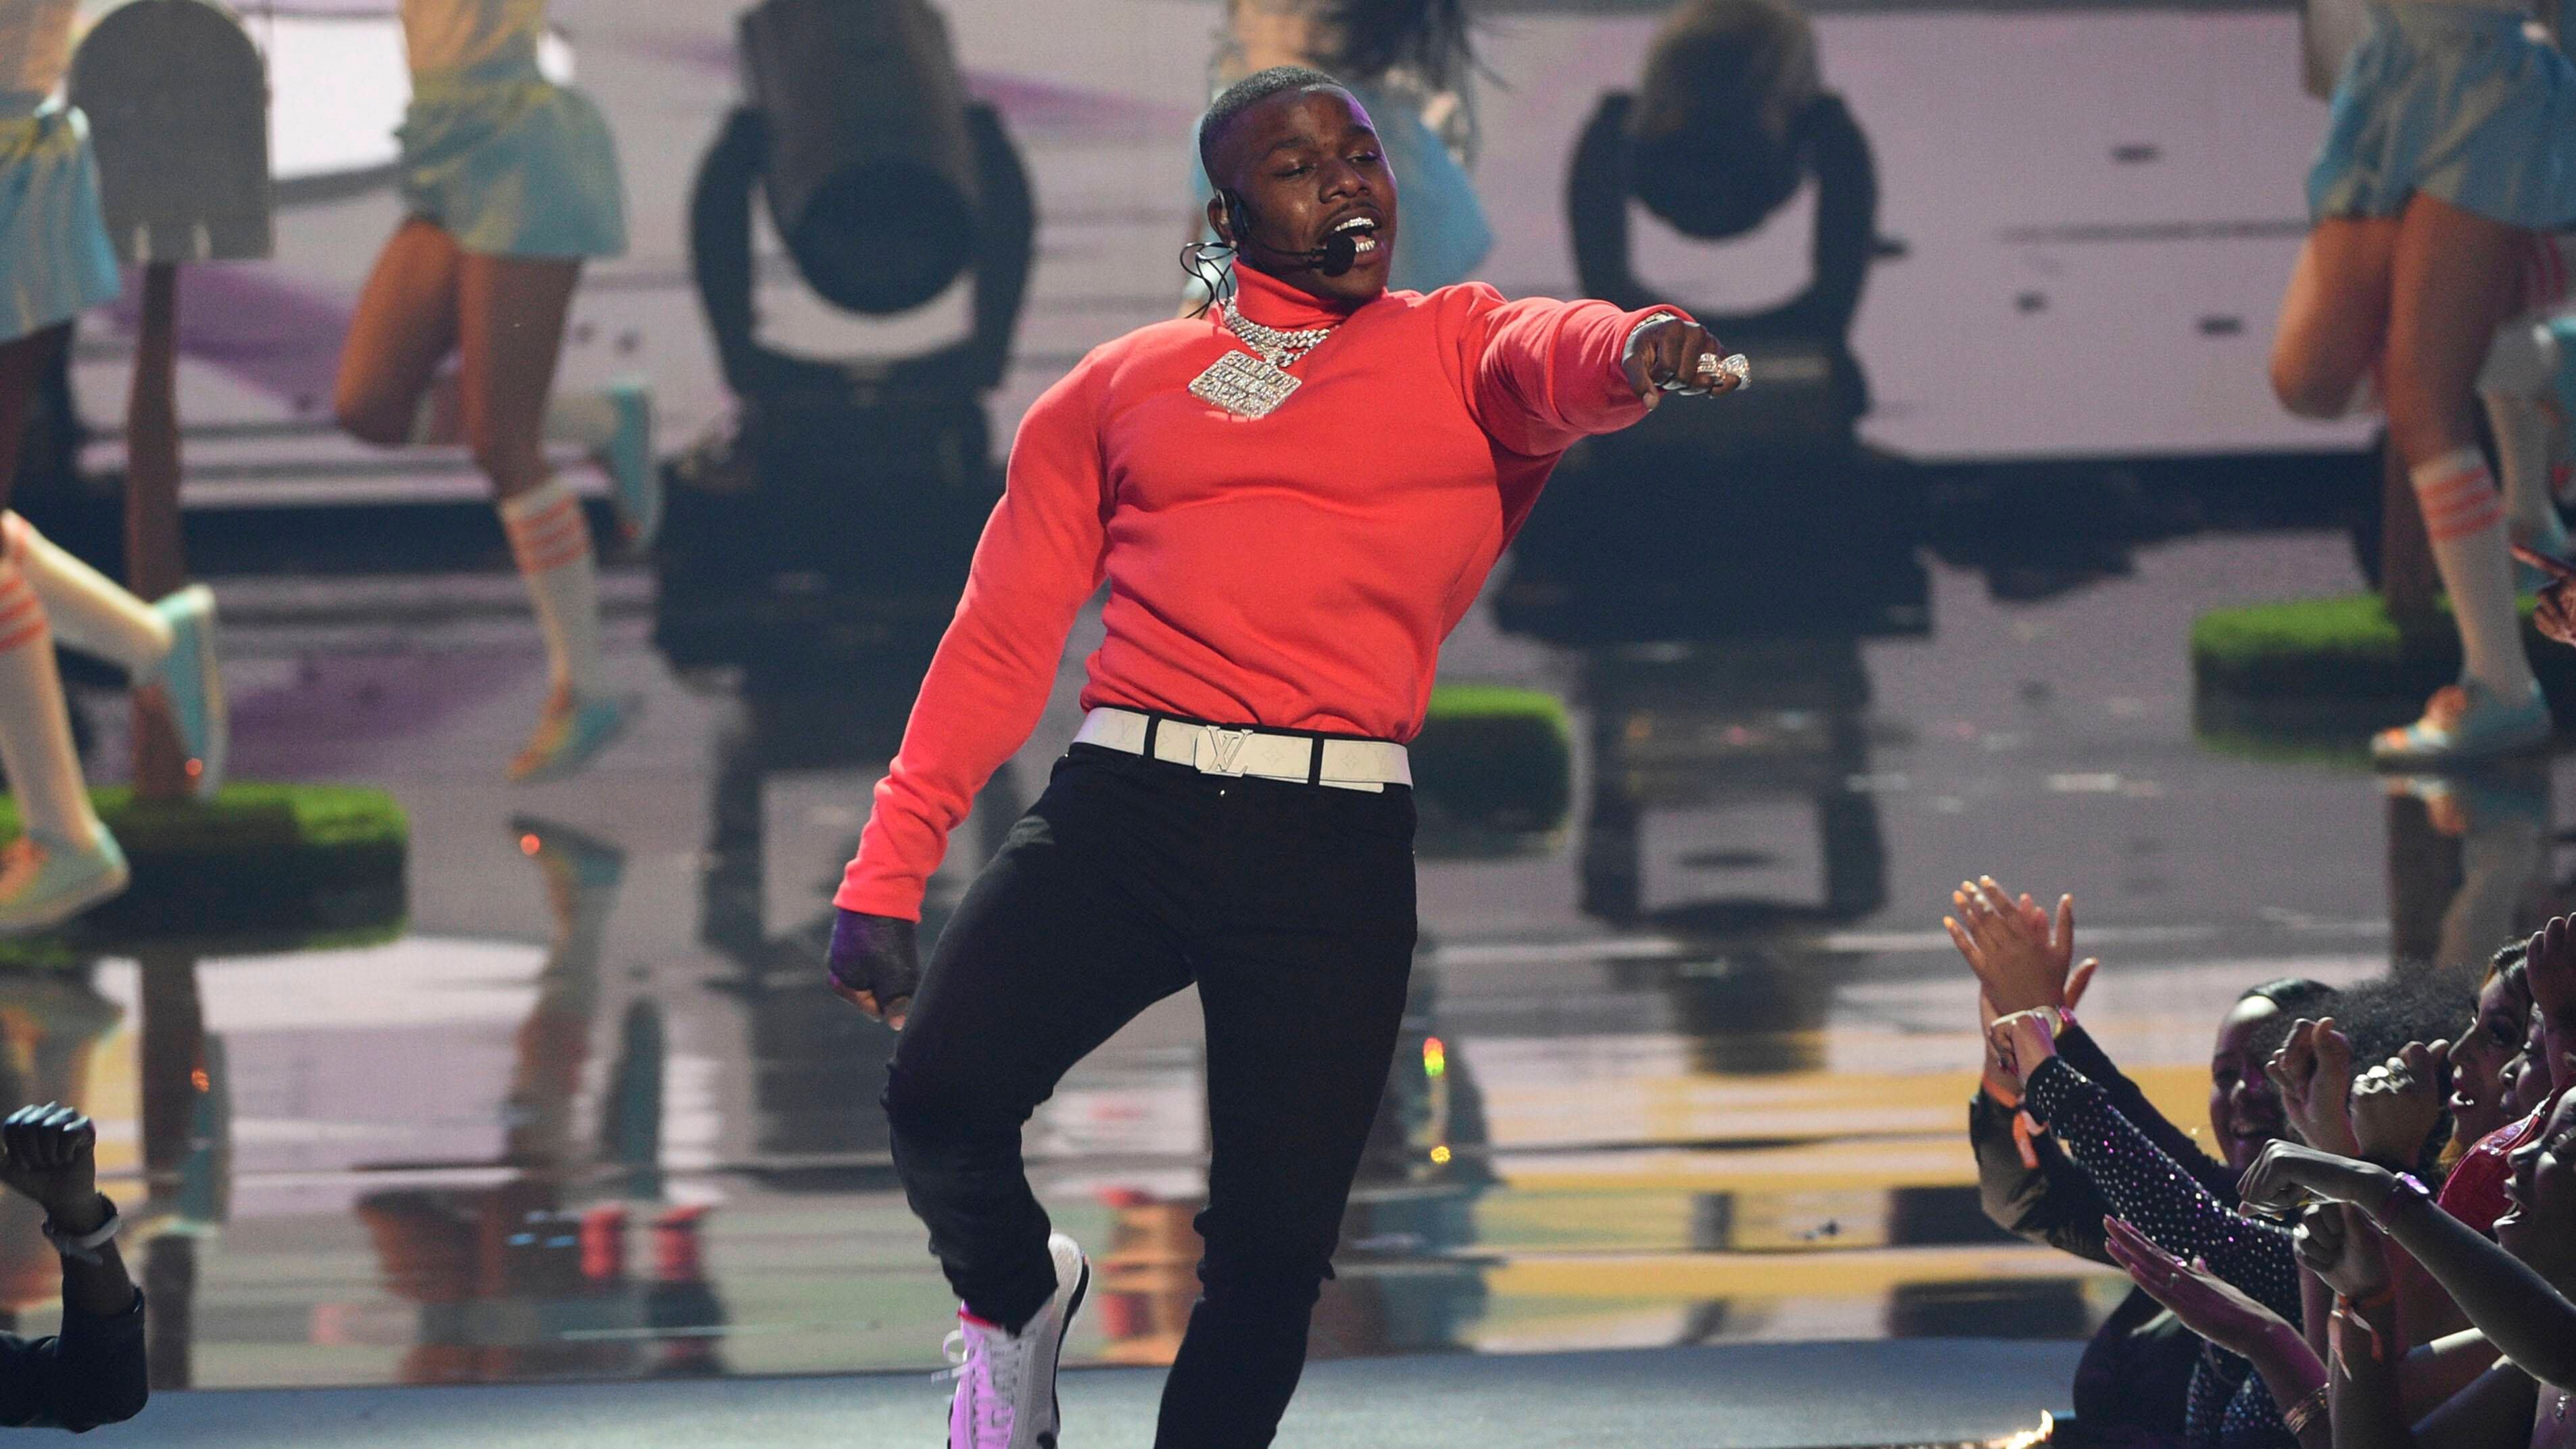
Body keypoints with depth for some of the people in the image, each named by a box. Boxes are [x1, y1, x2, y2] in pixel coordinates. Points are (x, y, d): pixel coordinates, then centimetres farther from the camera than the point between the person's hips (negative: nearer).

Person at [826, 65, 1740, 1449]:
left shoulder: (1457, 350, 13)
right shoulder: (1120, 388, 18)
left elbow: (1553, 358, -11)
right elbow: (1000, 638, 16)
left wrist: (1634, 351, -37)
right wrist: (886, 872, 9)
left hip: (1337, 848, -1)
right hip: (1120, 803, 1)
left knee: (1276, 1244, -6)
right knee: (941, 1090, -18)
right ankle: (1016, 1303, 16)